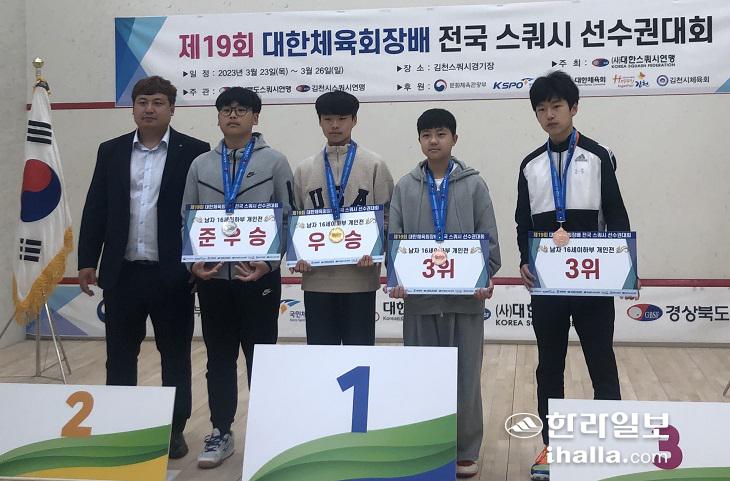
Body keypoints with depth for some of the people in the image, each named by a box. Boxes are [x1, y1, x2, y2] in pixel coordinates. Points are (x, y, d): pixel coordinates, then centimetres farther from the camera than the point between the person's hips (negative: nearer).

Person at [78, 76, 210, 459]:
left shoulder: (194, 152, -1)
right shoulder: (111, 151, 9)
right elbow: (95, 210, 9)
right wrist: (87, 261, 4)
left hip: (172, 273, -3)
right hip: (122, 272, 3)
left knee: (175, 356, 7)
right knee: (120, 356, 10)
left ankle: (174, 430, 18)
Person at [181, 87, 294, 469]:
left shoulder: (274, 162, 1)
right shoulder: (200, 165, 9)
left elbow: (288, 219, -2)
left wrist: (268, 262, -14)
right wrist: (193, 262, -6)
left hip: (259, 277, -2)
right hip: (212, 278, 3)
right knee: (219, 359, 10)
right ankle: (220, 434, 21)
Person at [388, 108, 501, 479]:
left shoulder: (474, 184, 3)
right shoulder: (405, 187, 7)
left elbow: (488, 238, 1)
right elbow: (394, 238, 3)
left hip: (465, 295, -1)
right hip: (419, 296, 1)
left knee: (465, 375, 5)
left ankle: (465, 451, 18)